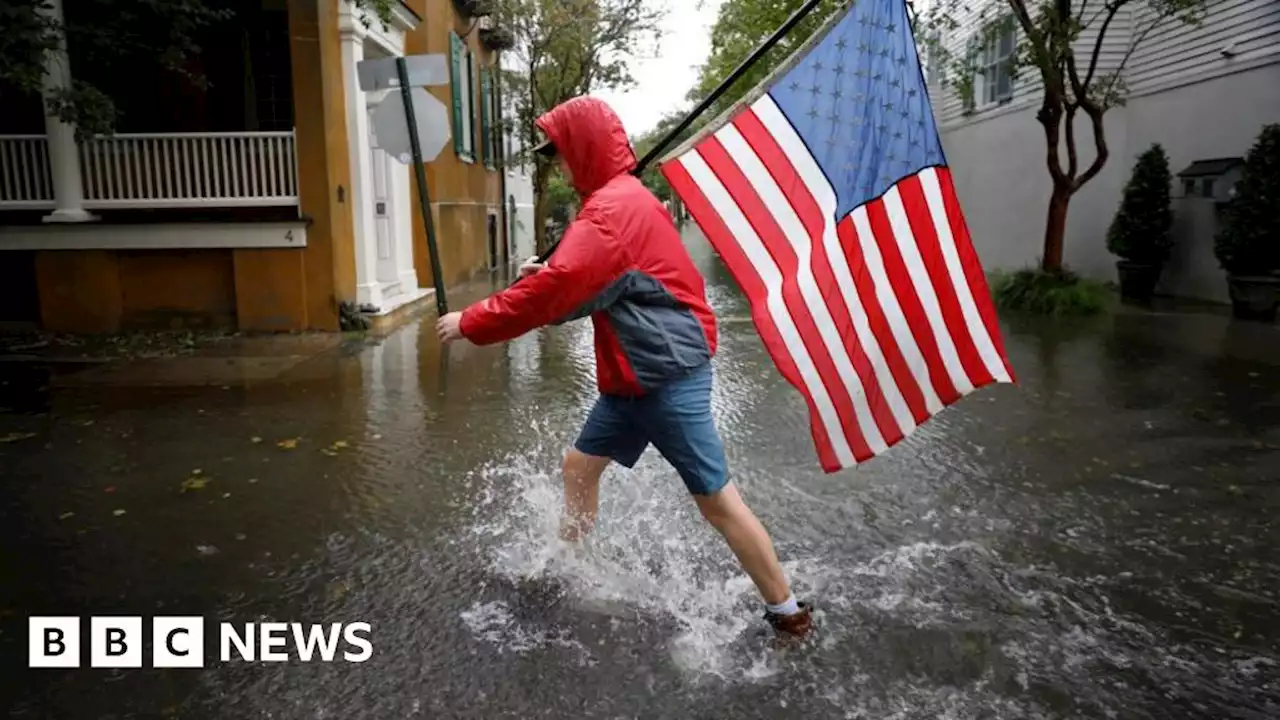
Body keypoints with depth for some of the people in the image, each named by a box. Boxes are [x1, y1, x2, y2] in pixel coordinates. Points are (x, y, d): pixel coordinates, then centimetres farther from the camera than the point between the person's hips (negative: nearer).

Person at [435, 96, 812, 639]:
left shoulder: (612, 209, -17)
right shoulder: (621, 200, 16)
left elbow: (557, 291, -23)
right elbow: (593, 280, 22)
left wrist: (471, 323, -14)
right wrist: (544, 272, 7)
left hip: (670, 376, -10)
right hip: (637, 377, 10)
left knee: (717, 501, -1)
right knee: (579, 465, 15)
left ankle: (788, 613, 14)